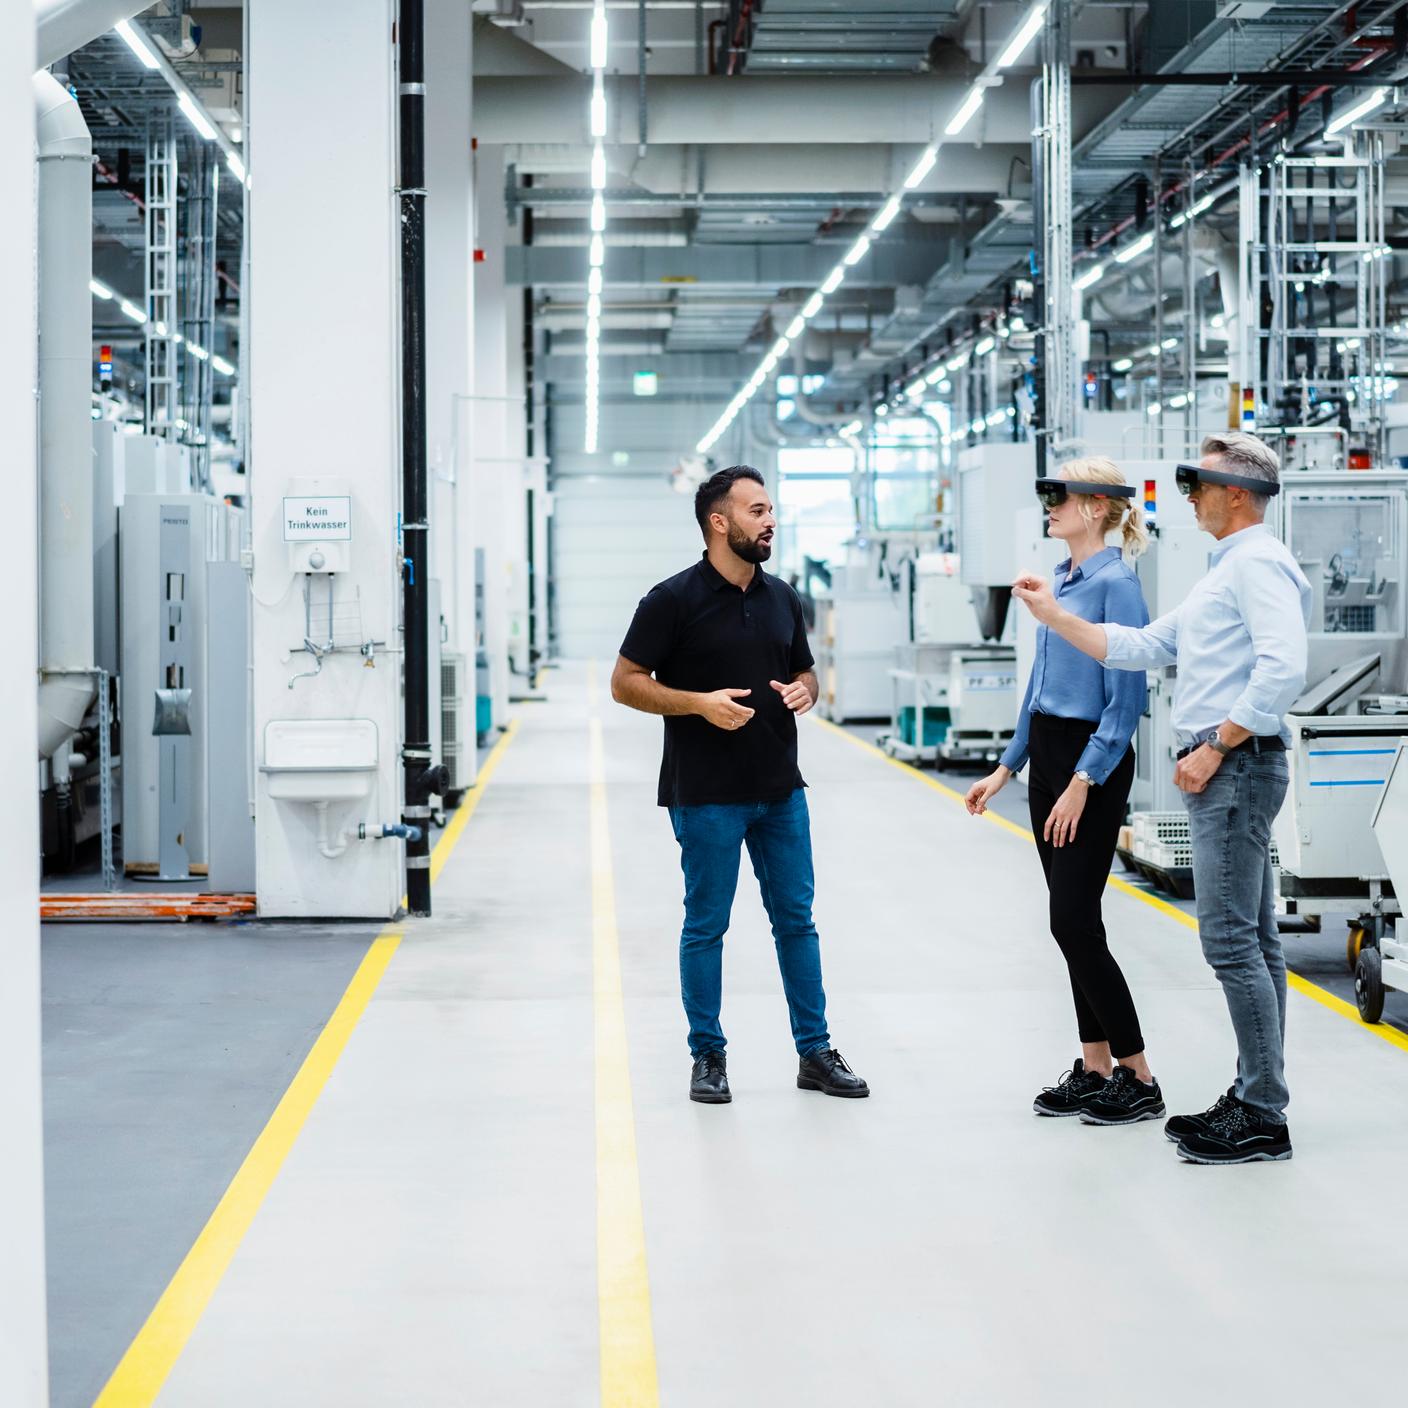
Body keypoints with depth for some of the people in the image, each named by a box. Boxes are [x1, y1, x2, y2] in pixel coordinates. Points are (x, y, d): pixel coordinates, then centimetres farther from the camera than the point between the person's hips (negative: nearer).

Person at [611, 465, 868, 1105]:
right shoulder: (675, 599, -8)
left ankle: (815, 1051, 17)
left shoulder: (781, 597, 9)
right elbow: (625, 683, -7)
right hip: (706, 795, -5)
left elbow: (806, 671, 21)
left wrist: (802, 691, -3)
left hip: (780, 788, 5)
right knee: (706, 926, 3)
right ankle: (708, 1055, 15)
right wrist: (700, 703, -20)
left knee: (796, 919, 9)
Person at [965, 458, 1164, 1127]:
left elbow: (1125, 700, -18)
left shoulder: (1115, 583, -15)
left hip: (1094, 762, -9)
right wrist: (1007, 768, 17)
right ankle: (1095, 1068, 17)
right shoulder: (1061, 580, 12)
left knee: (1074, 921, -8)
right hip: (1048, 756, 9)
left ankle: (1139, 1081, 1)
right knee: (1071, 921, 10)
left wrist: (1082, 783, -21)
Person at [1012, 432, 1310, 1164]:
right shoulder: (1224, 573, 21)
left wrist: (1214, 747, -20)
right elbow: (1142, 647, 22)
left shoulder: (1259, 563, -11)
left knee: (1232, 940, -10)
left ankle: (1263, 1118, -7)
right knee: (1252, 941, 12)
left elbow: (1283, 670, -24)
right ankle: (1254, 1097, 17)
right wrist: (1054, 616, 20)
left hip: (1236, 766, -11)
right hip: (1223, 772, 11)